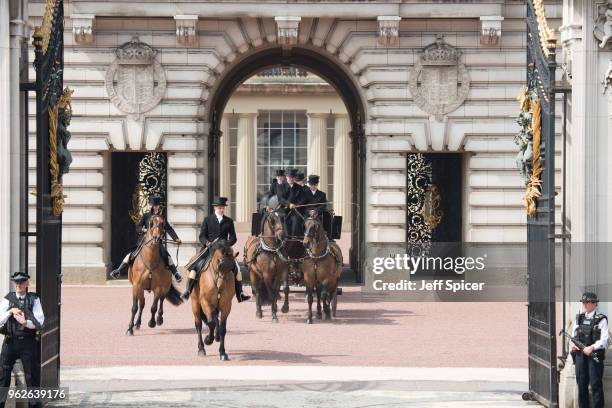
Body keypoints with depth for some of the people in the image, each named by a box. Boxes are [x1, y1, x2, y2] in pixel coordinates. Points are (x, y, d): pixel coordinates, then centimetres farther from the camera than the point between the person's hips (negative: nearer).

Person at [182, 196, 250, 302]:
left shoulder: (229, 221, 11)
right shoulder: (207, 220, 6)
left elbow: (233, 237, 8)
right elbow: (202, 236, 3)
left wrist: (227, 244, -13)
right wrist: (207, 243, -18)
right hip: (209, 249, -1)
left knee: (236, 267, -11)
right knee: (194, 265, -17)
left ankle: (240, 293, -4)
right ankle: (188, 290, -8)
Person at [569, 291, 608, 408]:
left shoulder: (601, 319, -4)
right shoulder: (579, 318, 14)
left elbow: (604, 340, -10)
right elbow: (573, 336, 18)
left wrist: (592, 348, -21)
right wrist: (572, 343, -4)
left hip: (595, 355, -5)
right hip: (580, 355, 5)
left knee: (596, 385, -4)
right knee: (581, 384, 9)